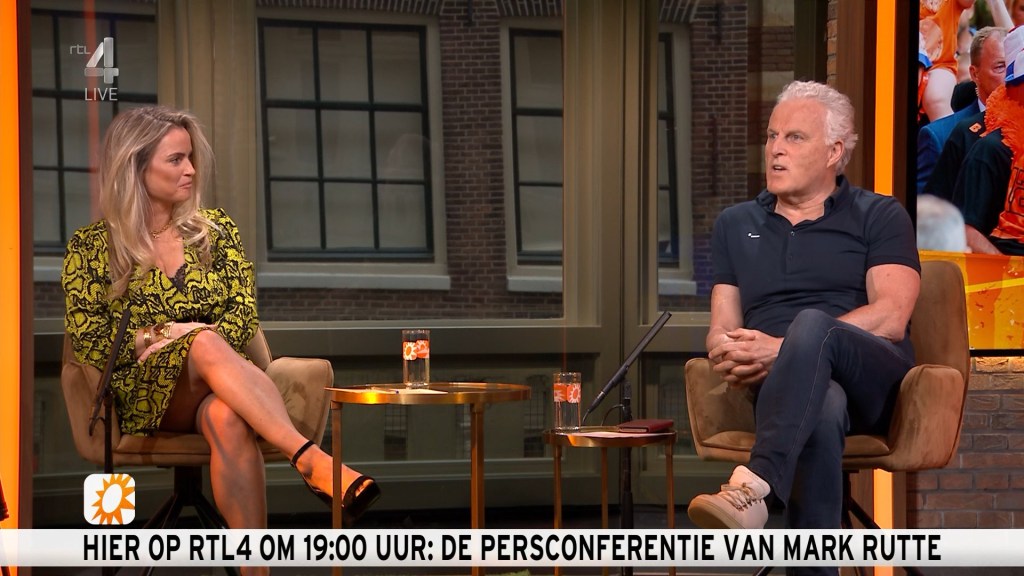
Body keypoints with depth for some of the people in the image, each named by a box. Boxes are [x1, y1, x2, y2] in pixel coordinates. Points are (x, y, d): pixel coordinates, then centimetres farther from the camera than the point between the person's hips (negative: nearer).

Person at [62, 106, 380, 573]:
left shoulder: (214, 229, 14)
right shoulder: (91, 247, 6)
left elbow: (245, 316, 5)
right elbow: (87, 341, 0)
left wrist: (184, 337, -13)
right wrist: (157, 337, -11)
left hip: (216, 389, 2)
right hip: (145, 393, -2)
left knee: (226, 419, -39)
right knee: (204, 343, -38)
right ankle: (312, 460, -52)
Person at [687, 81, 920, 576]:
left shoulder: (879, 216, 11)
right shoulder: (736, 225, 23)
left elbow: (890, 317, -5)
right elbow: (722, 329, 17)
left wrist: (783, 348, -15)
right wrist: (731, 357, -11)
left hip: (875, 384, -2)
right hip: (790, 390, 2)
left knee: (811, 324, -38)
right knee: (822, 410, -39)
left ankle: (752, 487, -54)